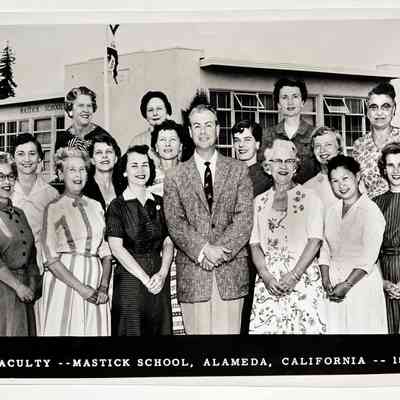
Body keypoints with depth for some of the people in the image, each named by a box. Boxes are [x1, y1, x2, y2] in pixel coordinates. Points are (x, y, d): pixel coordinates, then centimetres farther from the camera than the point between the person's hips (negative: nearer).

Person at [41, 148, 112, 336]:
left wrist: (103, 286, -6)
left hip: (95, 281, 4)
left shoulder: (95, 206, 10)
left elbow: (106, 252, 8)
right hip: (65, 282, -4)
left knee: (96, 329, 6)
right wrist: (81, 288, -15)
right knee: (66, 329, 2)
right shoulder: (54, 208, -3)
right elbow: (51, 259, -9)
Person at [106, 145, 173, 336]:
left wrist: (162, 274, -10)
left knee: (160, 328, 8)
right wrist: (145, 278, -14)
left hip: (159, 281, 4)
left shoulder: (159, 203, 9)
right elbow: (116, 248, -10)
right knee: (132, 329, 2)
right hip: (129, 279, -3)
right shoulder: (117, 206, -2)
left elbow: (168, 243, 6)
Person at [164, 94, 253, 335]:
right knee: (197, 330, 1)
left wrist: (221, 249, -12)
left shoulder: (239, 170, 10)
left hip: (232, 270, 0)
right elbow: (175, 223, 0)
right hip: (192, 271, 0)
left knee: (229, 331, 0)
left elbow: (244, 218, 1)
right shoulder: (176, 176, 9)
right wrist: (203, 250, -14)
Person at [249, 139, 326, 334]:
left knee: (304, 326, -5)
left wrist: (294, 275, -14)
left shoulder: (310, 198, 4)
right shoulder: (259, 201, 12)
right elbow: (254, 244, 6)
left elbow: (315, 240, -5)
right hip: (267, 280, 2)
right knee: (265, 327, -2)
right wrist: (267, 276, -9)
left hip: (302, 278, -2)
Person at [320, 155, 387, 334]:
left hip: (360, 281, -5)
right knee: (335, 328, 10)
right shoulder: (332, 211, 9)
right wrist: (326, 281, -4)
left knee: (361, 328, 2)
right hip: (334, 284, 5)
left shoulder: (370, 210, -10)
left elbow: (368, 257, -15)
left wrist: (347, 284, -17)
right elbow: (325, 249, 8)